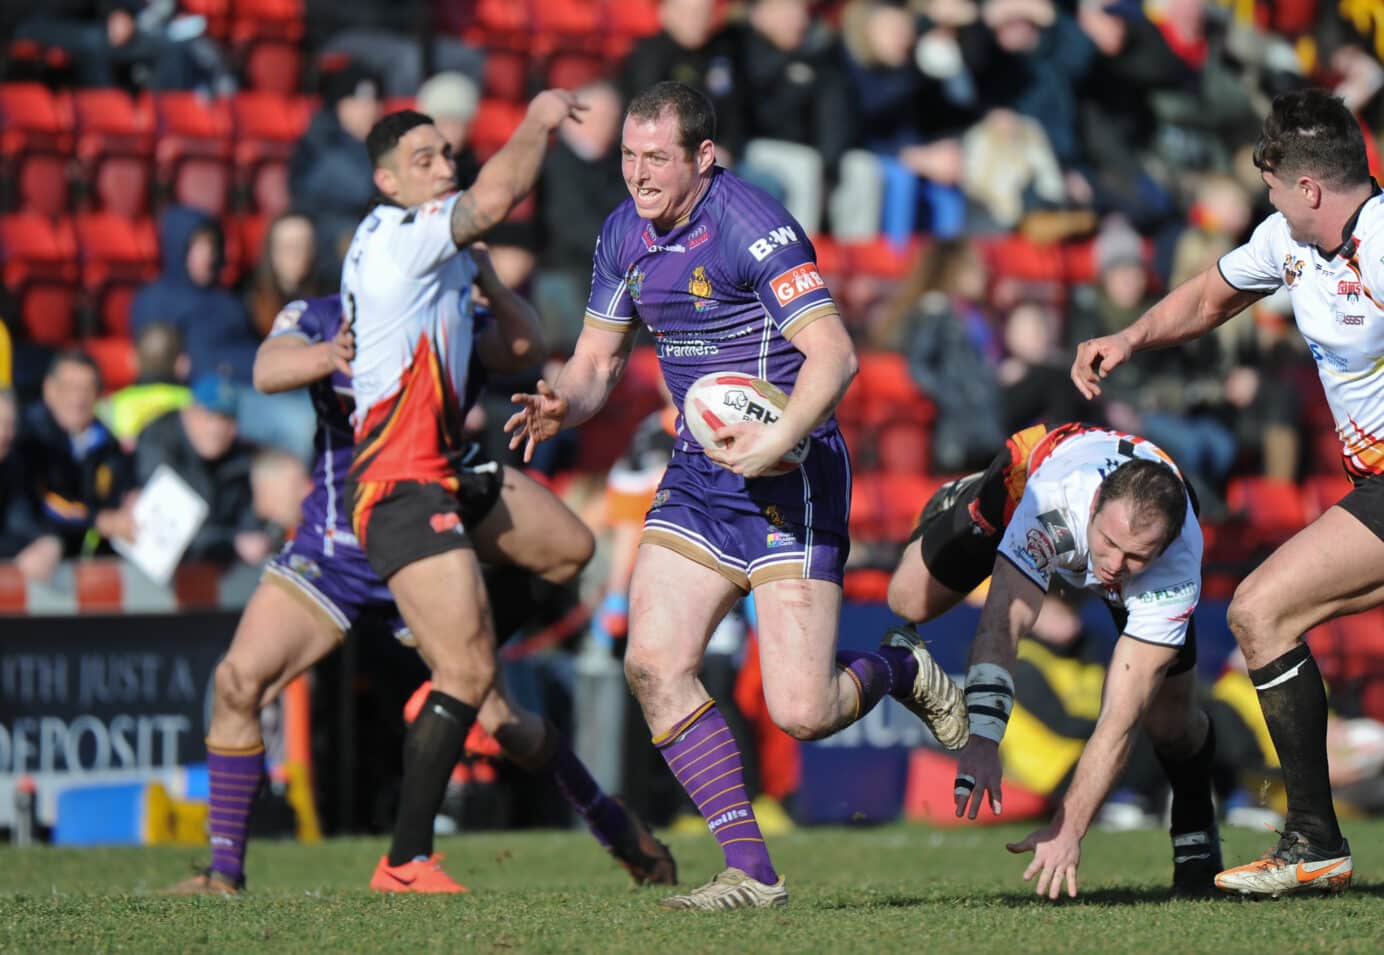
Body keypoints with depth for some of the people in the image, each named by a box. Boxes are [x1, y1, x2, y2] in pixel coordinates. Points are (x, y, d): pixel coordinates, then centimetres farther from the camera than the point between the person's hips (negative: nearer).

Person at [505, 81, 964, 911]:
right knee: (654, 664, -10)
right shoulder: (624, 234, 6)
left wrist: (780, 439, -38)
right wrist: (564, 406, -4)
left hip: (789, 478, -7)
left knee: (800, 713, -12)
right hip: (700, 471, 7)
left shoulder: (752, 227, -19)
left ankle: (904, 673, 24)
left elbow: (833, 353, -24)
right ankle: (752, 873, -3)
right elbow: (601, 356, 17)